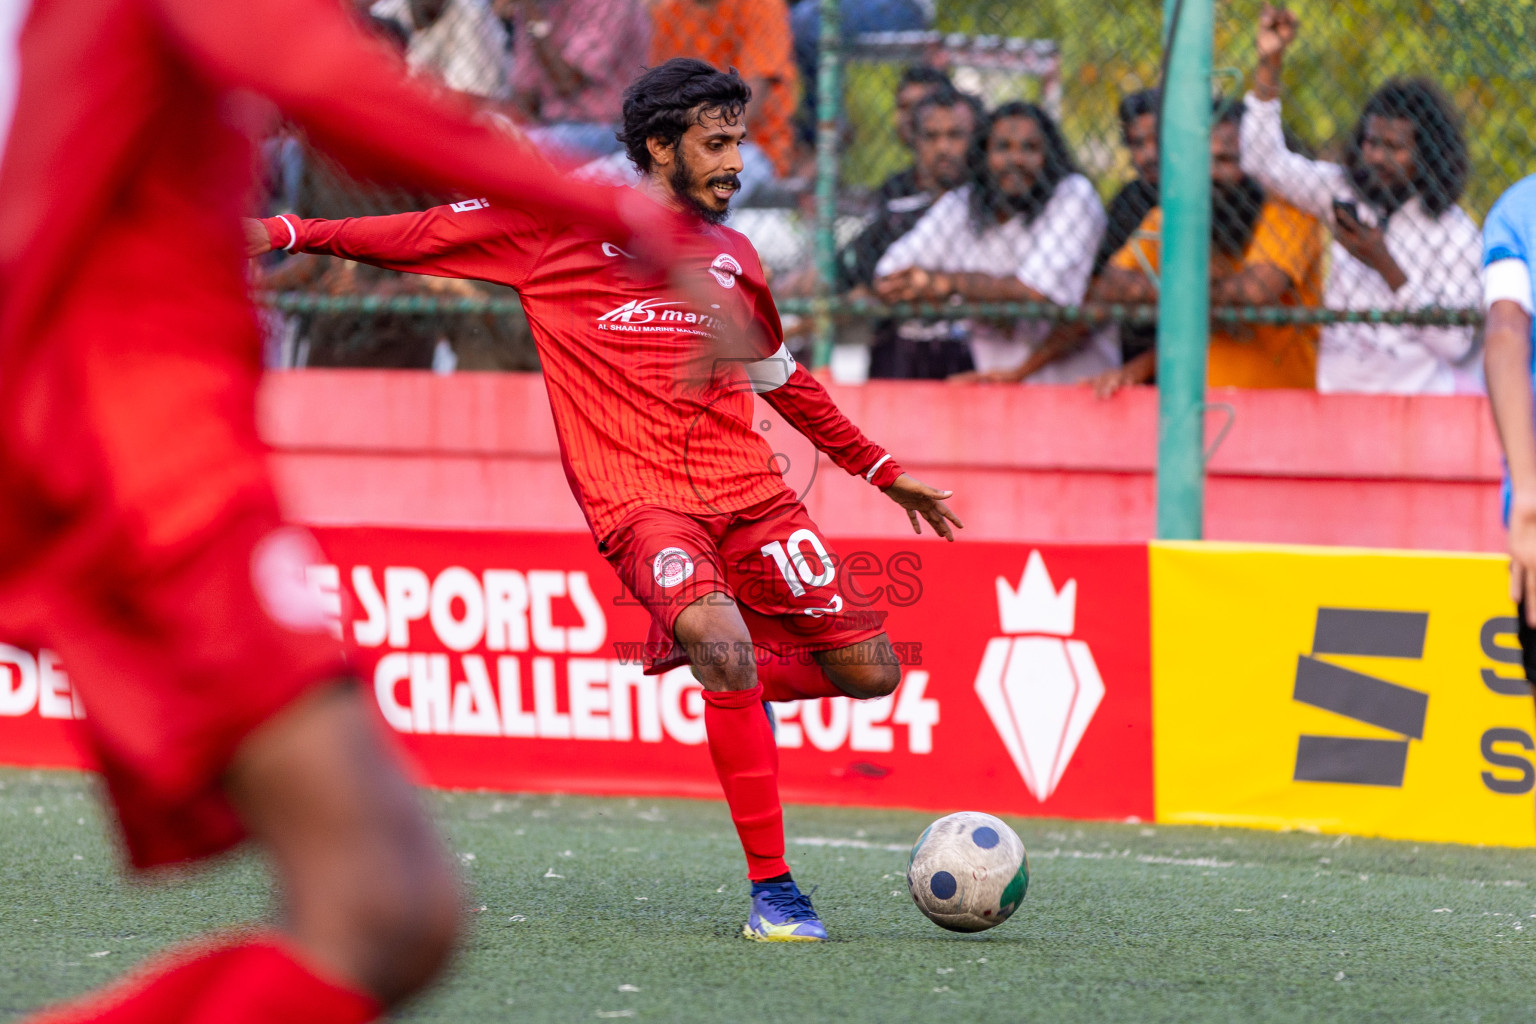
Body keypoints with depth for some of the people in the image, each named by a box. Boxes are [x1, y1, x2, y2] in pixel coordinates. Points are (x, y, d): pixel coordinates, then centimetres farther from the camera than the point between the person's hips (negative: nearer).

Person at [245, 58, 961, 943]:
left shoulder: (733, 258, 18)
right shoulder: (564, 222, 4)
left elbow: (782, 380, 31)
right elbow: (429, 234, 5)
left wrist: (882, 471, 34)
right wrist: (289, 233, -4)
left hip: (748, 489, 5)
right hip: (640, 497, -5)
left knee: (869, 670, -5)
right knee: (720, 637, -32)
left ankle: (729, 683, 26)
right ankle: (772, 887, -24)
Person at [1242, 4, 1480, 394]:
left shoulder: (1456, 235, -2)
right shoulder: (1349, 194, 11)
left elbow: (1455, 345, -8)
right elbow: (1266, 162, 13)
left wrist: (1386, 267, -13)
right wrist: (1269, 62, 5)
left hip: (1414, 404, -4)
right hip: (1337, 399, 4)